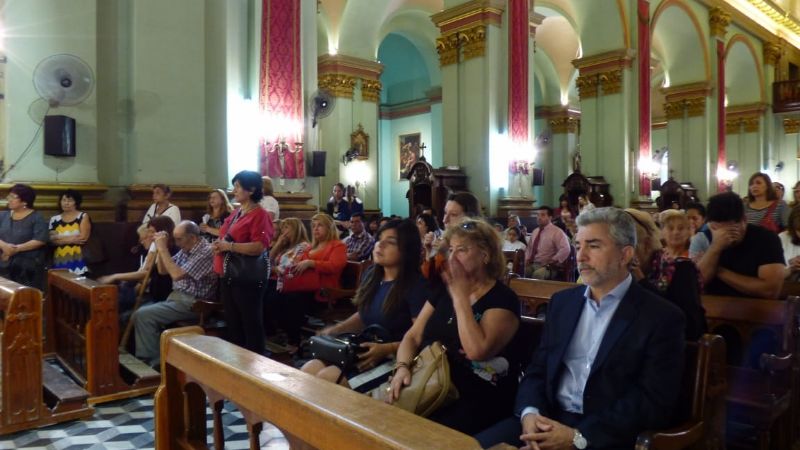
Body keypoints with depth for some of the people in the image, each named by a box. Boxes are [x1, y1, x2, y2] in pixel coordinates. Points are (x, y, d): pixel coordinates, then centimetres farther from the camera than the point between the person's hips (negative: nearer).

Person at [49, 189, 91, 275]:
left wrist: (59, 238, -3)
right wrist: (72, 239, -9)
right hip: (60, 260, 3)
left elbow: (83, 238, -8)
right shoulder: (54, 219, 13)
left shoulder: (83, 216, 3)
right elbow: (51, 240, 5)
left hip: (77, 259, -3)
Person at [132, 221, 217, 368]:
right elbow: (163, 270, 18)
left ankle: (154, 362, -6)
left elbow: (177, 275, -23)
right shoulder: (185, 250, 11)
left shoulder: (206, 252, -17)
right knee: (139, 315, -5)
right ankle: (144, 359, -1)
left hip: (192, 304, -9)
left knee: (144, 315, -17)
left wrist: (163, 249, -17)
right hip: (175, 298, 9)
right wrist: (160, 248, 3)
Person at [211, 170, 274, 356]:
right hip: (228, 277, 9)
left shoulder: (259, 214, -12)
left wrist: (229, 246, -21)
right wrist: (219, 244, 4)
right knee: (233, 323, 17)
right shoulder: (236, 213, 15)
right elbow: (226, 237, 27)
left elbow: (259, 247, -23)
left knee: (251, 325, 0)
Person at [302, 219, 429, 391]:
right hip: (365, 351, 8)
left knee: (327, 378, -23)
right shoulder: (371, 274, 8)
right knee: (308, 370, -12)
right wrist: (336, 330, 7)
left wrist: (387, 349, -26)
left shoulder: (415, 286, -15)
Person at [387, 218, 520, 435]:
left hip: (476, 398, -5)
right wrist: (402, 367, -10)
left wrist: (460, 295, -16)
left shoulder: (503, 299, -7)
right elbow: (412, 337, 10)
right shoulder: (443, 289, 12)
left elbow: (476, 350, -23)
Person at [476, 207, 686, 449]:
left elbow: (654, 402, -11)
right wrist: (530, 412, -10)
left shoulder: (662, 317, -4)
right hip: (549, 420, 5)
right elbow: (537, 370, 11)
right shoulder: (562, 302, 12)